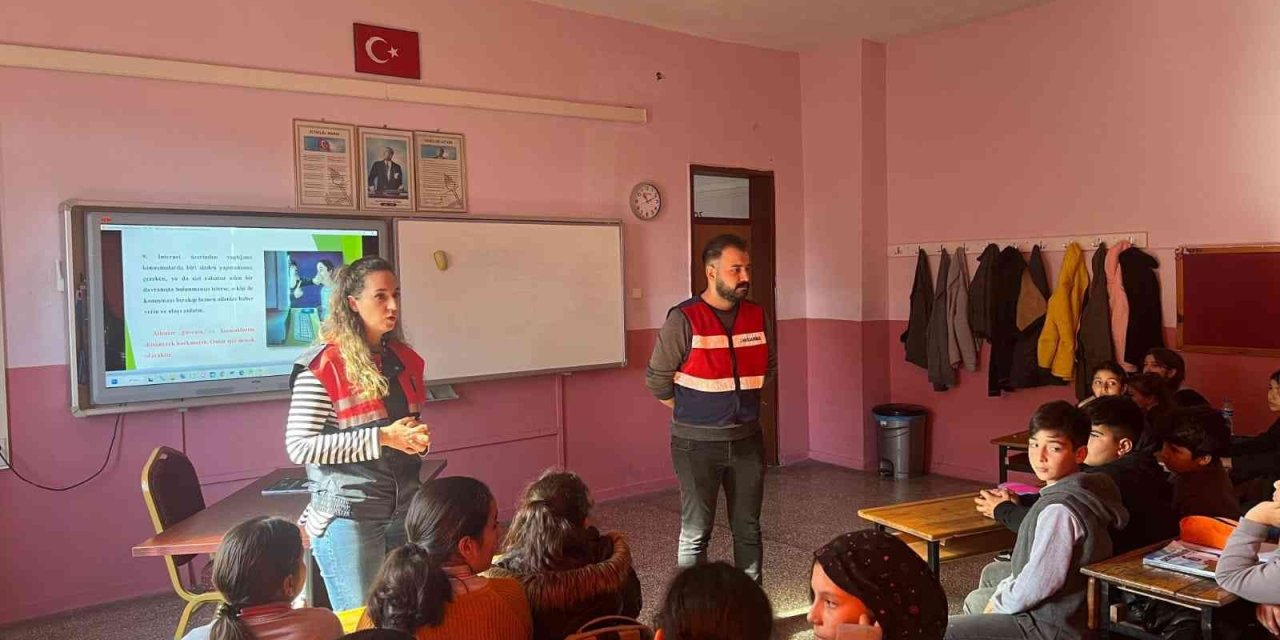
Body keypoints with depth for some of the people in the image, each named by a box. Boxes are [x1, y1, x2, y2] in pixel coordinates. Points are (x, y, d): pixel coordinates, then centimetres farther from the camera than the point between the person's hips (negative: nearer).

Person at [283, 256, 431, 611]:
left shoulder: (405, 359, 8)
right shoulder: (322, 366, -13)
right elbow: (299, 447, -17)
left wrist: (420, 438, -1)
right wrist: (381, 438, -21)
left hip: (406, 510, 6)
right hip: (349, 516, -6)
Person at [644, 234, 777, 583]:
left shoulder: (758, 317, 2)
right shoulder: (683, 320, -13)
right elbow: (657, 380, -6)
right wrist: (691, 412, 4)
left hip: (747, 440, 5)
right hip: (697, 444, -4)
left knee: (748, 528, 14)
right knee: (696, 532, 3)